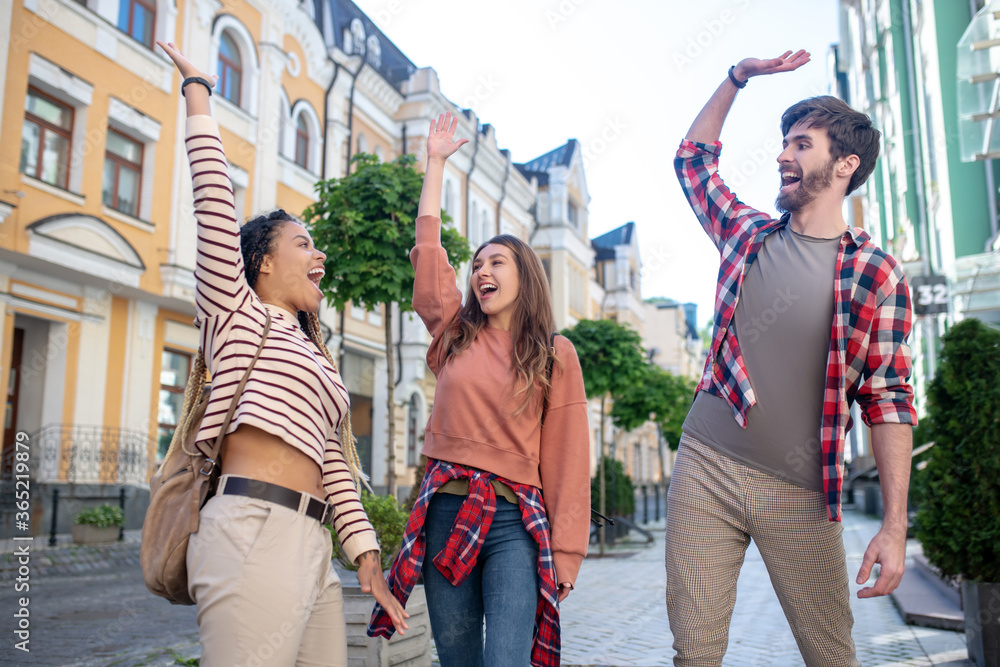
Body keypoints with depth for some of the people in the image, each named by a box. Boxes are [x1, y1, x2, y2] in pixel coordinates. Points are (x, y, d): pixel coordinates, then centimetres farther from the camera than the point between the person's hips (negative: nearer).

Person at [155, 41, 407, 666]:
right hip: (254, 530, -7)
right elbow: (215, 199, 0)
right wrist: (198, 94, 6)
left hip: (312, 544, 7)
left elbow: (334, 463, 18)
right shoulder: (235, 310, 9)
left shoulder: (314, 354, 25)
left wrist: (366, 553, 10)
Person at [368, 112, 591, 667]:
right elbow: (427, 245, 13)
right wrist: (436, 161, 18)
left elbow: (566, 455, 0)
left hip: (515, 522, -3)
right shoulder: (454, 334, 10)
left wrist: (564, 553, -4)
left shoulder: (555, 354, 3)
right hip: (445, 511, 3)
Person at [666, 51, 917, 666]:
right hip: (705, 468, 3)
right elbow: (693, 158, 24)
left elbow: (888, 401, -4)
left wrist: (896, 526, -9)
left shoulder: (875, 274, -3)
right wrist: (738, 77, 19)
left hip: (801, 495, -2)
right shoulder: (748, 234, 8)